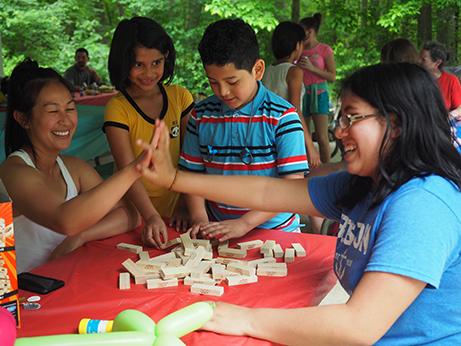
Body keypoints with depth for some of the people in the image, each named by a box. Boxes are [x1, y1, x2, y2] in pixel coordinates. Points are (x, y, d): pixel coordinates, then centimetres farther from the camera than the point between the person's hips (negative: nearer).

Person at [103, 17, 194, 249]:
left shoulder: (180, 97, 1)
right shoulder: (117, 108, -11)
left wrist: (184, 205, -9)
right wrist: (151, 216, -32)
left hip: (173, 211, 3)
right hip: (133, 216, -3)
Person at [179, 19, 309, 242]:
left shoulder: (282, 116, -6)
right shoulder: (201, 115, 5)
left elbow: (293, 184, -11)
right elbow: (192, 173, 10)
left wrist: (244, 223, -19)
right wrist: (198, 217, -7)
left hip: (274, 229, -3)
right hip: (218, 230, 3)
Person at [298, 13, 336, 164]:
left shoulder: (325, 50, -1)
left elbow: (332, 77, -6)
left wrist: (313, 68, -16)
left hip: (318, 94, -4)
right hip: (302, 94, 4)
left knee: (322, 138, -11)